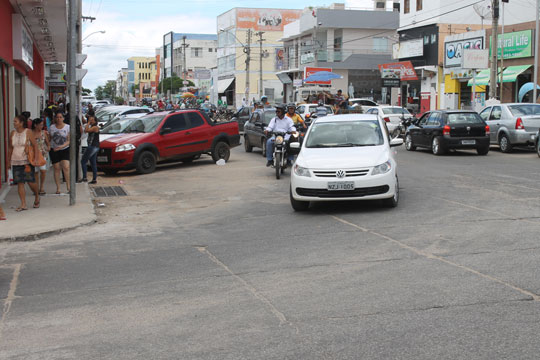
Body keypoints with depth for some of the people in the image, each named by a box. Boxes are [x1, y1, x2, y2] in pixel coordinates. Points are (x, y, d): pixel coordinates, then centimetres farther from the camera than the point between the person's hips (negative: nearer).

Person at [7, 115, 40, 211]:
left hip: (27, 161, -4)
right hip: (16, 162, 4)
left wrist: (36, 159, -13)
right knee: (20, 183, -1)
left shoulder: (28, 132, -3)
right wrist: (9, 161, 15)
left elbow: (35, 146, -4)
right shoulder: (13, 133, 9)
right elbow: (10, 148, 16)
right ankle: (23, 205, 2)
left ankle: (37, 197, 21)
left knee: (30, 181, -7)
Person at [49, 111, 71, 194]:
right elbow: (49, 139, 14)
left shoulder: (68, 127, -1)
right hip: (54, 150, 2)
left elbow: (69, 141, -6)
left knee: (66, 167, -16)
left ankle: (68, 186, -8)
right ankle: (58, 188, 6)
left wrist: (61, 146, -20)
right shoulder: (52, 127, 6)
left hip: (65, 149, -2)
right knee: (57, 168, 0)